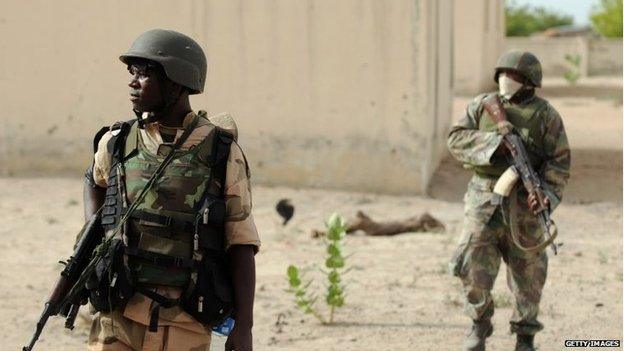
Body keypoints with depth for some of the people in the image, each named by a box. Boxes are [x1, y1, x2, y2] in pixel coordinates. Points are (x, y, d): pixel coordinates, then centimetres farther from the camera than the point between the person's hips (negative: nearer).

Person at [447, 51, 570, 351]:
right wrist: (492, 139, -18)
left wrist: (545, 192, -20)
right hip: (484, 200, 1)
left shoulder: (545, 115, -2)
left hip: (524, 205, -1)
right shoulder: (481, 106, 4)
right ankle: (479, 326, 13)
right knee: (473, 265, -8)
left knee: (528, 272, 6)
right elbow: (456, 140, -3)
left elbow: (559, 161, -4)